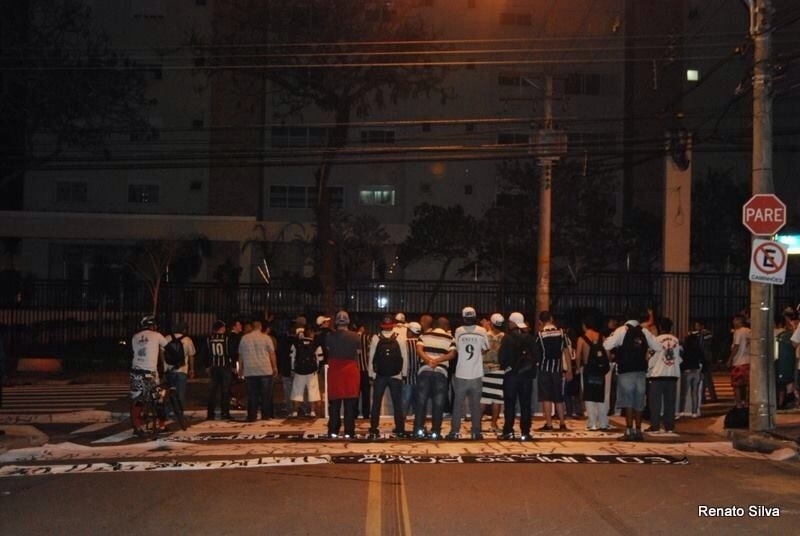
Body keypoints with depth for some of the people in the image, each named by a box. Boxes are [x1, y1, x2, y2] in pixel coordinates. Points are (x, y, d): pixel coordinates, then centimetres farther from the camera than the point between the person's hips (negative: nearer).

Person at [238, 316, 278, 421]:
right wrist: (275, 367, 7)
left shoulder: (244, 338, 4)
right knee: (266, 394, 7)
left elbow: (240, 355, 9)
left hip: (249, 371, 2)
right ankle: (266, 415, 9)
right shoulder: (265, 337, -2)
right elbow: (272, 353, -2)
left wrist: (242, 368, 18)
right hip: (265, 370, -2)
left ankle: (252, 416, 3)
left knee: (252, 395, 5)